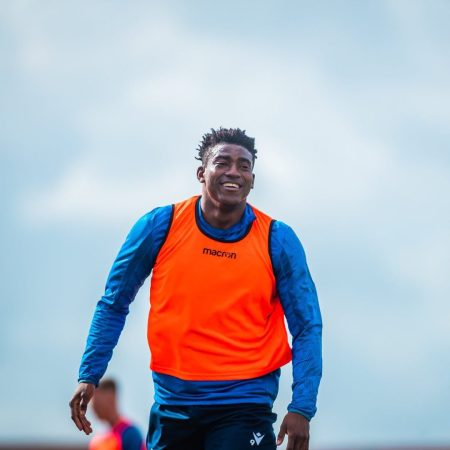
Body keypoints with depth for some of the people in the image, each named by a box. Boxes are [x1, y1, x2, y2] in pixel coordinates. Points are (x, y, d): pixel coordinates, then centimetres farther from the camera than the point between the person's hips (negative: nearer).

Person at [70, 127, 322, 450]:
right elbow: (113, 305, 7)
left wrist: (302, 408, -12)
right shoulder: (159, 226, -2)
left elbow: (307, 327, -1)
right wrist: (89, 376, -1)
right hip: (173, 402, 2)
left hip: (244, 405, -2)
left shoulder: (277, 240, -4)